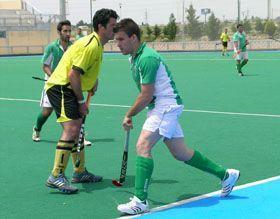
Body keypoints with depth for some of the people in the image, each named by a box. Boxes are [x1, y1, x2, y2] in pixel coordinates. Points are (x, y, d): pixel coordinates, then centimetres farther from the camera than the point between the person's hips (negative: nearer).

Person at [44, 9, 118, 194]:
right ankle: (56, 177, -20)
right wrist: (81, 101, -16)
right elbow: (73, 75, -23)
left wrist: (93, 81, 7)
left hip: (67, 89, 11)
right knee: (71, 128, -20)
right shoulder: (91, 46, -20)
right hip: (61, 87, -11)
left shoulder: (97, 44, 13)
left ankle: (80, 172, 26)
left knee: (77, 129, 16)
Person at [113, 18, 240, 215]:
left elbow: (146, 96, -20)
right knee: (180, 153, 14)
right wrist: (132, 113, 8)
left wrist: (129, 115, -9)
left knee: (143, 146, -19)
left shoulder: (146, 58, -21)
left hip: (167, 105, -10)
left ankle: (140, 201, -19)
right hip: (161, 107, 10)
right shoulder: (134, 57, 11)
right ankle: (225, 175, 28)